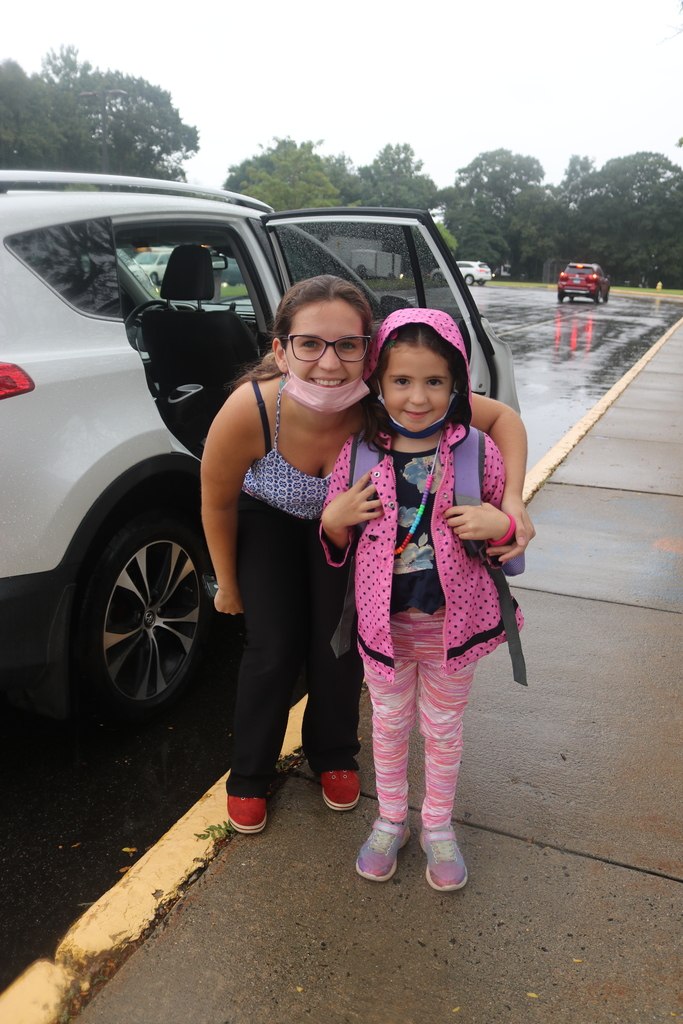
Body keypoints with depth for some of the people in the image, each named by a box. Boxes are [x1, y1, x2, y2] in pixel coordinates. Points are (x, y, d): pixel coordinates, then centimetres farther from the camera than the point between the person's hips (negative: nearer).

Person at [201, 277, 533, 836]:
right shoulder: (248, 412, -40)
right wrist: (228, 586, -4)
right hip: (268, 519, -1)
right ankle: (249, 776, 25)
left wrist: (513, 502, -42)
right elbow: (217, 504, -19)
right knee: (274, 649, -3)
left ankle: (334, 755, 33)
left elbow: (502, 417, -25)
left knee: (340, 645, 1)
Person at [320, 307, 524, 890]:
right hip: (385, 620, 1)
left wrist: (500, 525, -21)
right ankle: (391, 821, 44)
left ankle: (438, 826, 42)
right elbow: (337, 546, 4)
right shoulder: (358, 453, -8)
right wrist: (334, 520, -18)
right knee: (390, 722, 20)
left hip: (453, 621, -1)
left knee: (444, 727, 18)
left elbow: (509, 531, 2)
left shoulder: (477, 452, -11)